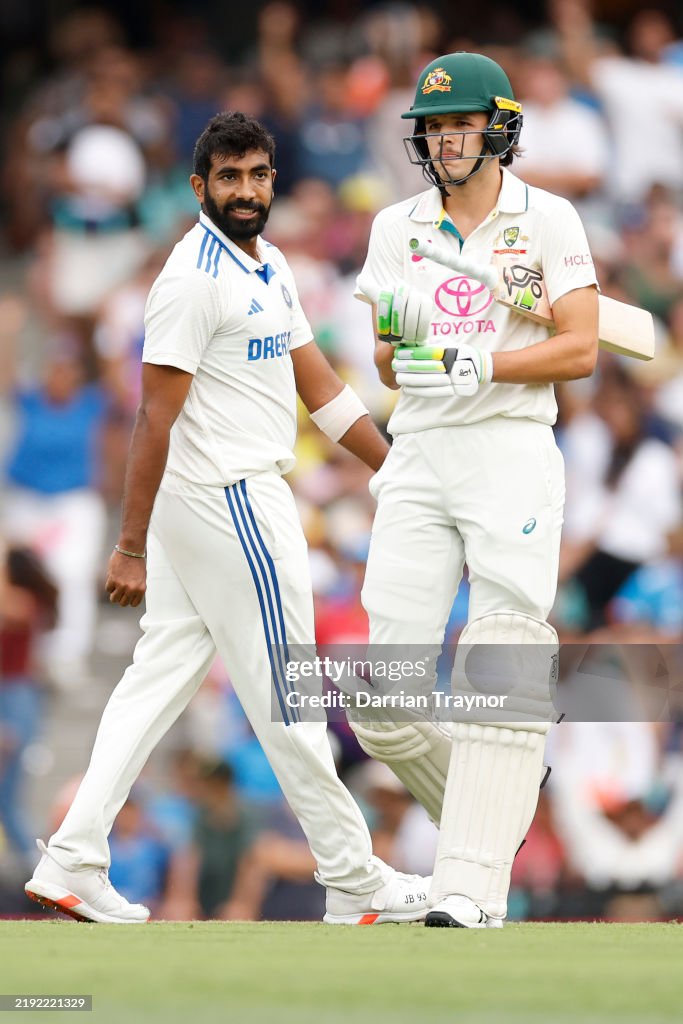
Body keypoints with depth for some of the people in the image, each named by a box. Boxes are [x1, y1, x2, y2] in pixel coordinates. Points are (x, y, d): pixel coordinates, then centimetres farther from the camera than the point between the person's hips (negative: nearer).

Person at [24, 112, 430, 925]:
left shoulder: (267, 269, 14)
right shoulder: (195, 278, -16)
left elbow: (318, 387, 18)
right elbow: (155, 417, -18)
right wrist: (131, 547, -20)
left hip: (208, 504, 10)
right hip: (229, 499, -10)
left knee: (163, 674, 7)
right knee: (283, 686, -2)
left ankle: (73, 861, 5)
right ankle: (353, 881, 5)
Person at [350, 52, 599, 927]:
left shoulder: (547, 220, 2)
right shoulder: (397, 228, 12)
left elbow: (581, 350, -5)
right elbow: (389, 372, 11)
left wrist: (478, 364, -16)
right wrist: (394, 334, -12)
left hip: (511, 451, -4)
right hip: (419, 457, 4)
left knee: (500, 678, -14)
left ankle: (472, 887, -18)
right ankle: (489, 813, 20)